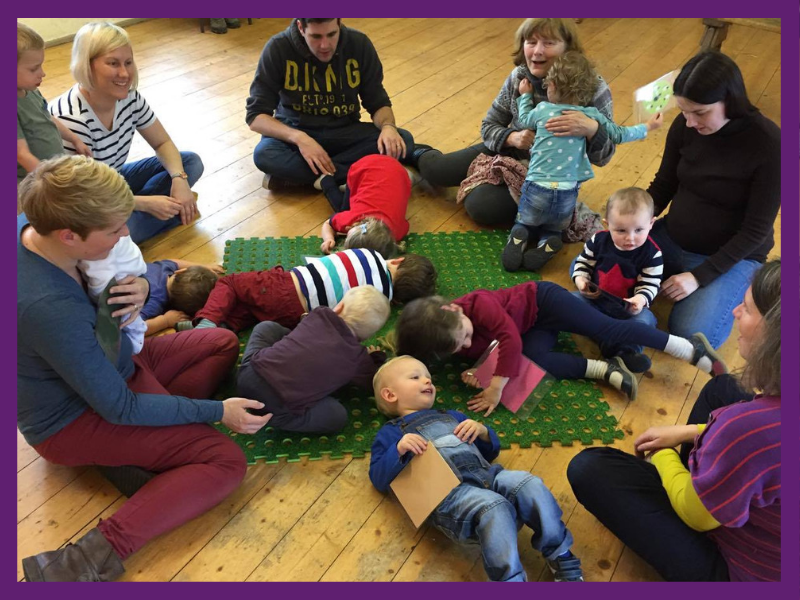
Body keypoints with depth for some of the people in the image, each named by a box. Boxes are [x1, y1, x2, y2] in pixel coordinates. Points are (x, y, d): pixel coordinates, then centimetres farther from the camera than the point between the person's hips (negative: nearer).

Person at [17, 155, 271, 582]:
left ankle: (154, 441, -2)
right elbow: (120, 408, -26)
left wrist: (141, 286, -18)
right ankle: (96, 556, -21)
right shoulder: (50, 308, -37)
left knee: (223, 343, 11)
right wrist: (215, 412, -19)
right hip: (72, 422, -9)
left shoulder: (28, 227, -12)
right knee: (226, 461, -19)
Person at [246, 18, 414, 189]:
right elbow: (256, 116, -15)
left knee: (403, 141, -25)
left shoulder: (359, 44, -10)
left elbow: (378, 102, -2)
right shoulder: (278, 48, -15)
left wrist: (388, 126, -26)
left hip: (344, 131, 2)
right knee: (264, 155, -35)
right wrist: (298, 137, -33)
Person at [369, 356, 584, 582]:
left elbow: (491, 451, 33)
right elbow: (379, 480, 6)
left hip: (488, 476, 6)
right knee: (494, 507, -34)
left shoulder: (452, 417, 34)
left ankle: (560, 557, -9)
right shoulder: (391, 432, 17)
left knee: (531, 485, -20)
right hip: (447, 491, -6)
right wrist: (399, 450, -11)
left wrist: (482, 431, 10)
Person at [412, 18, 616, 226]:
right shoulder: (519, 77, -12)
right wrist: (512, 137, -25)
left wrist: (590, 128, -44)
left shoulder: (593, 89, -24)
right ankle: (421, 155, 38)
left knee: (480, 205, -26)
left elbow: (603, 157, -21)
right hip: (510, 152, 4)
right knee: (433, 169, 1)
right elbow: (489, 126, -1)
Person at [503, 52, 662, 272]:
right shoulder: (591, 115, 0)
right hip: (567, 196, 2)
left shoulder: (542, 110, -2)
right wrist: (648, 127, 29)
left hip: (537, 189, -1)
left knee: (523, 225, 23)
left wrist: (525, 96, 37)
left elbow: (524, 120, 20)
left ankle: (518, 241, -11)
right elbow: (618, 134, 13)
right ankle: (546, 246, -8)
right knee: (553, 231, 26)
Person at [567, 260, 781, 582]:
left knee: (588, 468, -2)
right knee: (721, 389, 19)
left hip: (738, 569, -7)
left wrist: (663, 456, 0)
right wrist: (689, 432, 4)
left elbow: (696, 514, -19)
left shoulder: (750, 424, -38)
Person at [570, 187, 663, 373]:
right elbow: (583, 263, 3)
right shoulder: (598, 241, -10)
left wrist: (641, 299, -35)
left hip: (629, 307, -2)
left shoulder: (652, 254, -16)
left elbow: (650, 284, -13)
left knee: (644, 319, -28)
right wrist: (580, 280, -17)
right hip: (595, 298, 3)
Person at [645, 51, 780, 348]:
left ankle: (735, 294, 8)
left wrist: (700, 276, -24)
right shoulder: (684, 126, -10)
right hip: (671, 239, 4)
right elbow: (663, 185, 3)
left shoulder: (768, 143, -22)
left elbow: (756, 229, -19)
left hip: (731, 256, -4)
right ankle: (667, 277, 11)